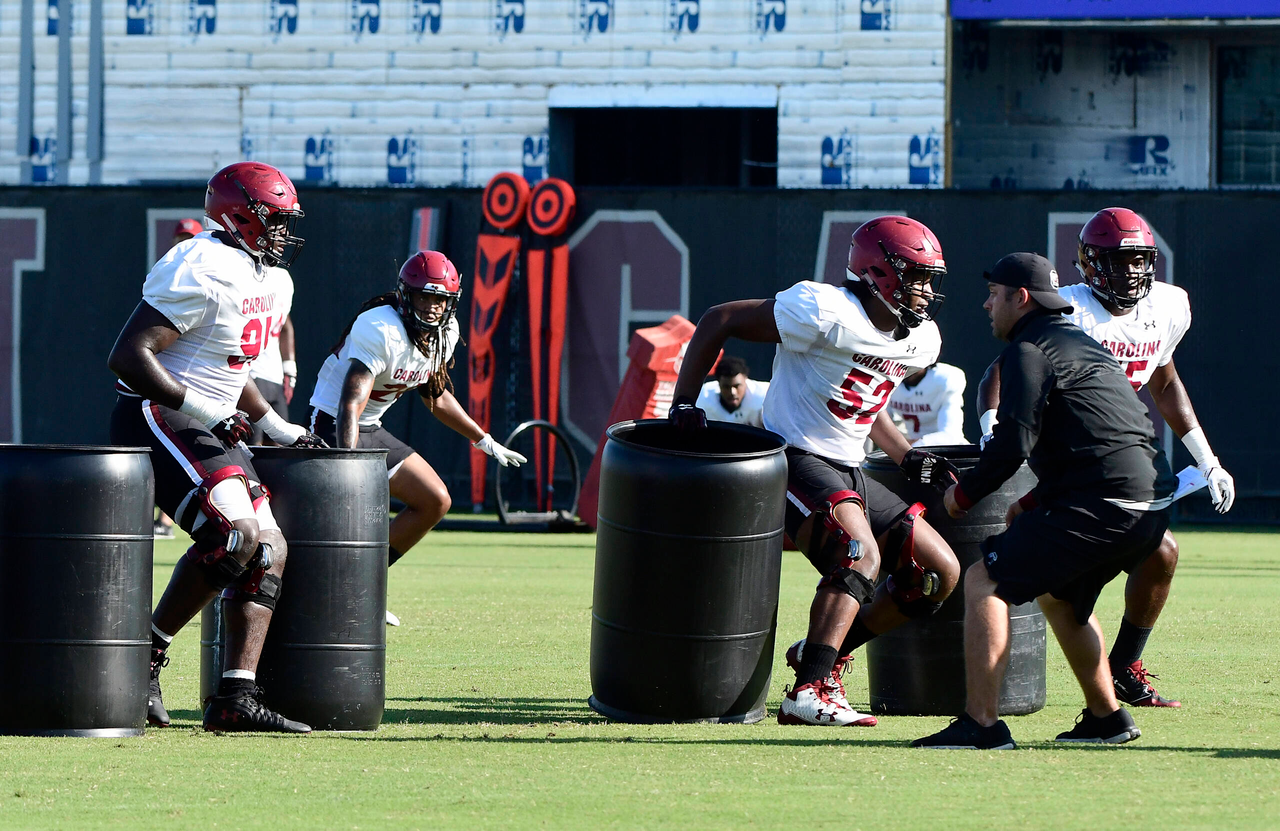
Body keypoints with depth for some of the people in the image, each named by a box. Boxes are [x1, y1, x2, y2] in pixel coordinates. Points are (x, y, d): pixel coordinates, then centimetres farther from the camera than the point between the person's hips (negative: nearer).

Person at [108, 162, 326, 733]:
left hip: (204, 428, 10)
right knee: (235, 533, -22)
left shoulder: (259, 276, 13)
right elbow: (128, 356, -23)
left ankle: (236, 697, 0)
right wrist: (202, 411, -24)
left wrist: (277, 427, 20)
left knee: (269, 550, 1)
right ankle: (148, 654, -7)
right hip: (155, 422, -10)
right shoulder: (204, 273, -19)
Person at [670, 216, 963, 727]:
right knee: (861, 555, -31)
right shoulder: (828, 313, -18)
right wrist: (684, 405, -15)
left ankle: (823, 654, 12)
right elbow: (719, 321, -13)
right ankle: (809, 694, -35)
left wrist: (909, 459, 15)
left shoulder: (920, 341, 8)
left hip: (848, 473, 9)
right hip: (795, 459, -9)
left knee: (939, 574, 4)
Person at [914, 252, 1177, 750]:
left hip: (1104, 506, -10)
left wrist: (964, 494, 3)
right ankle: (1106, 718, 30)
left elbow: (1012, 446, -13)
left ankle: (981, 723, -16)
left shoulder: (1029, 350, -4)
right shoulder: (1081, 344, 26)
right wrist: (1035, 502, 25)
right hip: (1153, 503, 10)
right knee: (1056, 593, 30)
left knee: (984, 581, -7)